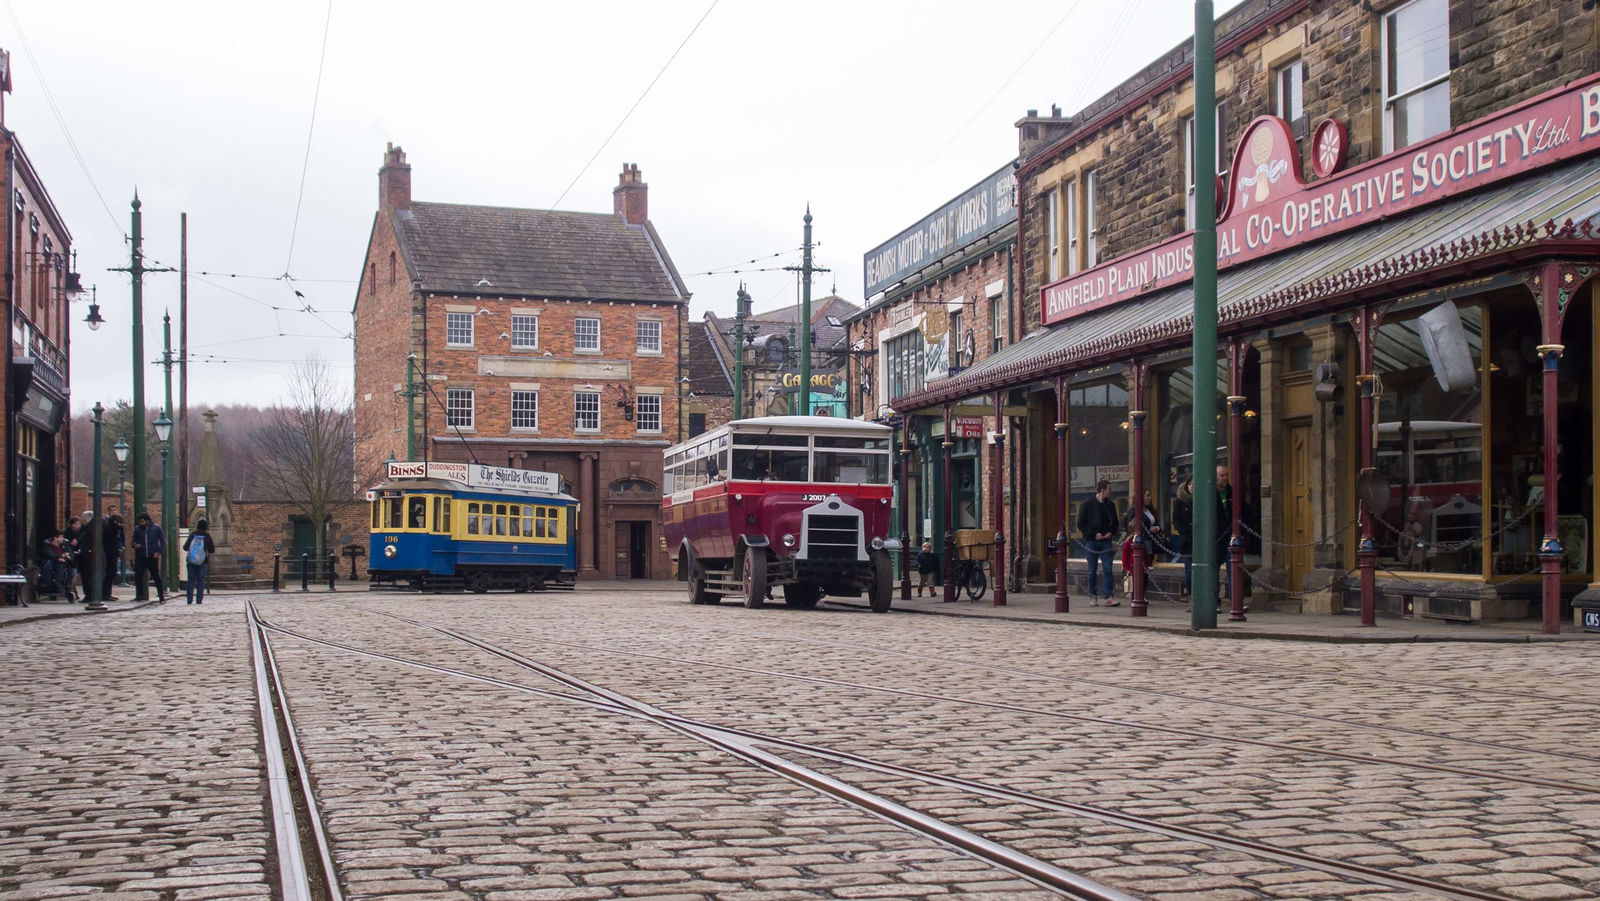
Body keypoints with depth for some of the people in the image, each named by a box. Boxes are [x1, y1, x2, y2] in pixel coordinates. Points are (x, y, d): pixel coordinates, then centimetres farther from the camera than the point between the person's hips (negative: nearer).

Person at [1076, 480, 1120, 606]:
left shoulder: (1110, 505, 9)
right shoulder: (1088, 504, -4)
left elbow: (1114, 522, 19)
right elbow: (1081, 524, -5)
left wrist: (1111, 533, -1)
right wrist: (1094, 534, -13)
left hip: (1106, 541, 3)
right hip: (1091, 542, -3)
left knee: (1107, 569, -6)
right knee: (1092, 570, 4)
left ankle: (1108, 597, -9)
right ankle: (1093, 597, 11)